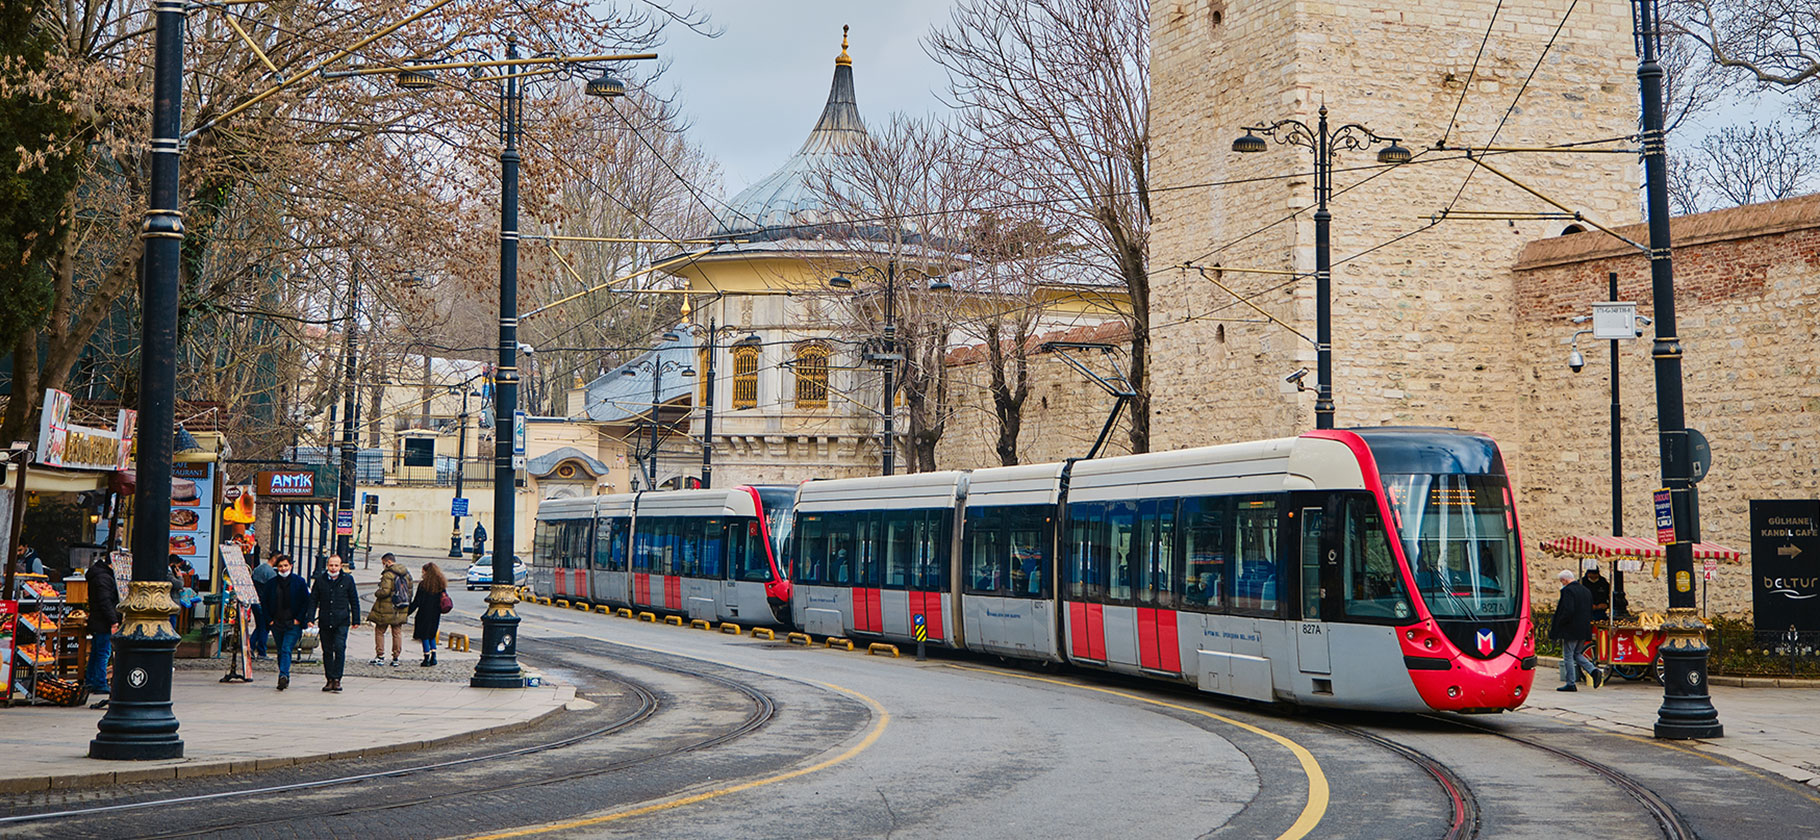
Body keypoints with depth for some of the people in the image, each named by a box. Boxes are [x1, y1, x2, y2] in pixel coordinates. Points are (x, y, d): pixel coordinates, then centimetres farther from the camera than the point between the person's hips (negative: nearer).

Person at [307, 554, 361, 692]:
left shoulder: (347, 579, 3)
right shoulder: (320, 580, 6)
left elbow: (354, 601, 9)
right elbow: (313, 600, 10)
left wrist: (355, 619, 6)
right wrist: (310, 618, 2)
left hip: (341, 621, -2)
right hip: (325, 621, 2)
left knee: (339, 648, -13)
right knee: (327, 651, 6)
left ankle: (337, 679, -9)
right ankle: (329, 679, 14)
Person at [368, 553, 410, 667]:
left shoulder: (388, 574, -16)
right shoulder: (406, 574, 7)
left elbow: (385, 591, -23)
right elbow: (410, 590, 12)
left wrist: (376, 593, -3)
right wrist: (407, 603, 21)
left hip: (386, 609, -6)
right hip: (401, 610, 6)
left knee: (379, 631, 8)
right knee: (397, 633, 11)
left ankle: (380, 656, 7)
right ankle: (396, 658, 11)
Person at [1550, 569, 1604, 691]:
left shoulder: (1568, 591, -15)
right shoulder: (1586, 590, 12)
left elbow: (1568, 611, -24)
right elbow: (1590, 611, 16)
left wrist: (1559, 624, -12)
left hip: (1571, 630, -8)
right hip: (1583, 630, 8)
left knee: (1568, 656, 1)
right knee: (1577, 654, 20)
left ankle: (1570, 684, 3)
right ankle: (1594, 671, 1)